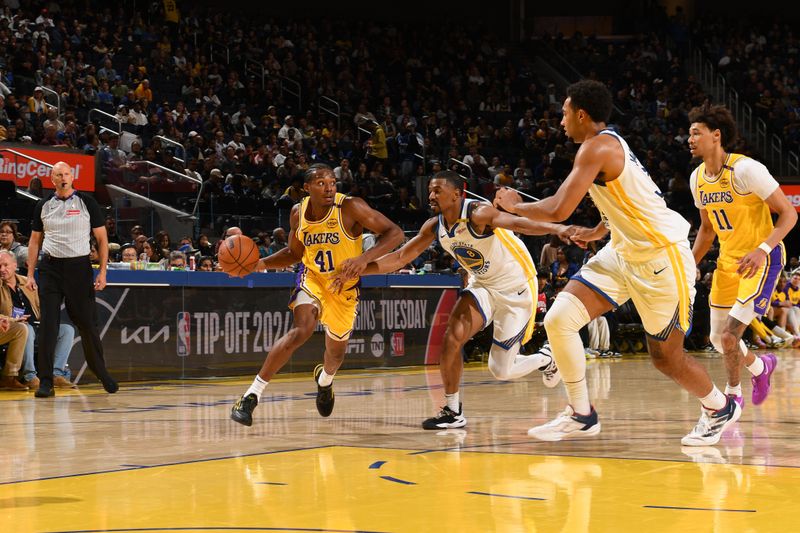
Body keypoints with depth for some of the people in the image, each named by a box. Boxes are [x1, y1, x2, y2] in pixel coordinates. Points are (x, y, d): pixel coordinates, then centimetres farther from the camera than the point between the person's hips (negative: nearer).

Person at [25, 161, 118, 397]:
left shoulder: (86, 203, 2)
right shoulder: (43, 206, 9)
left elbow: (102, 238, 2)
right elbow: (35, 241, 14)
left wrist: (102, 272, -7)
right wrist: (30, 275, 6)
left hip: (78, 266, -1)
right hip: (50, 267, 2)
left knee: (87, 324, 3)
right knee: (48, 325, -5)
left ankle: (101, 372, 23)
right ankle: (46, 382, -3)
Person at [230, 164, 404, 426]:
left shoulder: (350, 208, -24)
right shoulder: (298, 213, -11)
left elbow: (394, 233, -25)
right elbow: (294, 253, 6)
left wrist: (365, 258, -39)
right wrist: (263, 263, -11)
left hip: (345, 286, 0)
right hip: (313, 278, 0)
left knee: (336, 351, 16)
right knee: (302, 330, -28)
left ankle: (324, 380, 57)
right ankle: (252, 396, -26)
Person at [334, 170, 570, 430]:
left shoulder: (478, 214, -27)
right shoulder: (434, 226, -5)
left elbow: (516, 222, -46)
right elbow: (399, 258, 2)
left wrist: (557, 228, -63)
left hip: (516, 288, -6)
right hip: (483, 285, 6)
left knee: (501, 371, -4)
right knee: (452, 337, -15)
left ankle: (545, 360, 29)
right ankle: (453, 412, -2)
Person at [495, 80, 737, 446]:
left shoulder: (598, 147, -19)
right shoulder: (610, 144, 10)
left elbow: (558, 211, -26)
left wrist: (515, 206, -9)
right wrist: (597, 233, 25)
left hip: (661, 257, -9)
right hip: (624, 251, 9)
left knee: (665, 358, 4)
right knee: (558, 320, -6)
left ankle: (719, 408, 32)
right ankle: (581, 416, 5)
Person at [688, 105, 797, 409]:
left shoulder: (746, 169, -20)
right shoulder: (698, 178, 3)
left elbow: (788, 214, -19)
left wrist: (762, 249, -32)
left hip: (763, 258, -8)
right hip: (728, 261, 8)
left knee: (729, 337, -16)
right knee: (718, 339, 12)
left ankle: (733, 394, 8)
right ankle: (760, 367, 41)